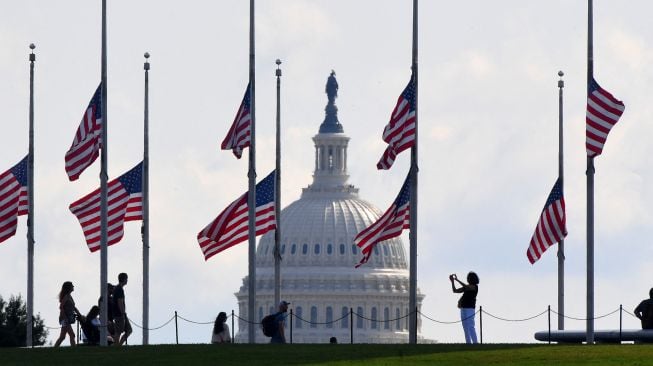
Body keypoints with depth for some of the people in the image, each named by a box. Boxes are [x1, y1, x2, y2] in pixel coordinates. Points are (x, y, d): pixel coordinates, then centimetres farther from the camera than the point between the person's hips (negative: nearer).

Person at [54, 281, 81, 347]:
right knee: (72, 335, -12)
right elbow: (61, 307, -18)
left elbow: (73, 308, 22)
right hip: (65, 319, -9)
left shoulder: (69, 296, 17)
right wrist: (64, 317, -21)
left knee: (62, 337, 10)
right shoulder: (66, 297, -11)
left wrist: (80, 315, 17)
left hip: (68, 319, 9)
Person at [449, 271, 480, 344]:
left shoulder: (475, 287, -4)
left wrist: (457, 280, -17)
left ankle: (475, 343, -14)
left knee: (470, 327, -13)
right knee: (465, 327, 4)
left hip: (470, 309, -8)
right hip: (463, 308, 8)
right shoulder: (466, 287, 17)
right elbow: (455, 290, 17)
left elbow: (467, 287, -23)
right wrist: (452, 281, 5)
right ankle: (468, 344, 5)